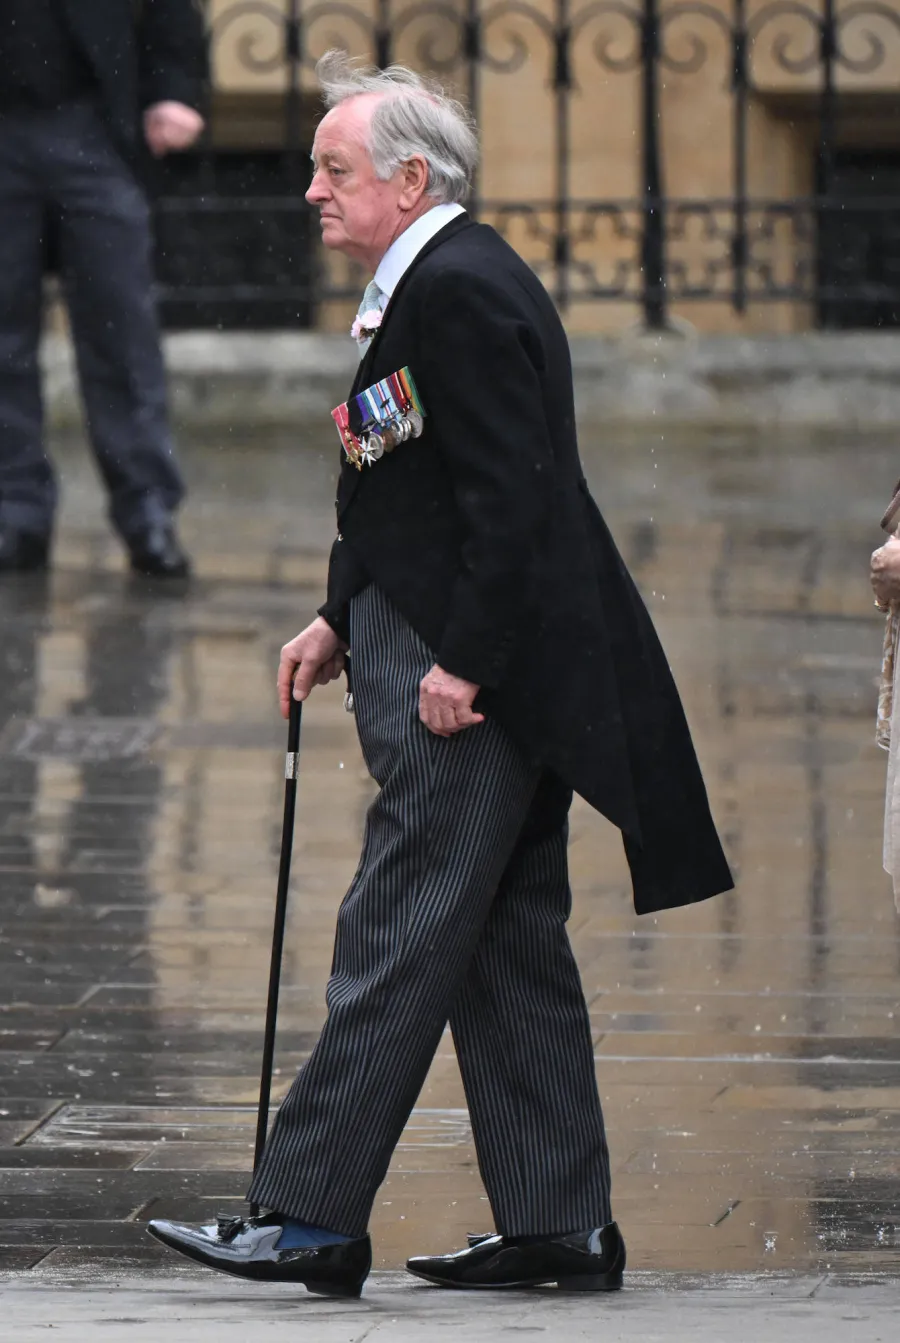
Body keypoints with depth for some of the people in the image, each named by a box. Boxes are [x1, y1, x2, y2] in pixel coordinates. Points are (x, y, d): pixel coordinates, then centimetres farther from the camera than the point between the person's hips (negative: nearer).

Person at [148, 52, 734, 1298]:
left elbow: (509, 496, -22)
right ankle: (559, 1225, 15)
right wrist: (342, 619, 14)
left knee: (398, 937, -8)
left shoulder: (461, 293, -17)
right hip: (469, 656, 11)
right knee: (509, 941, 11)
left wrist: (461, 666, -22)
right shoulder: (433, 282, 16)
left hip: (480, 678, -11)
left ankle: (314, 1218, -6)